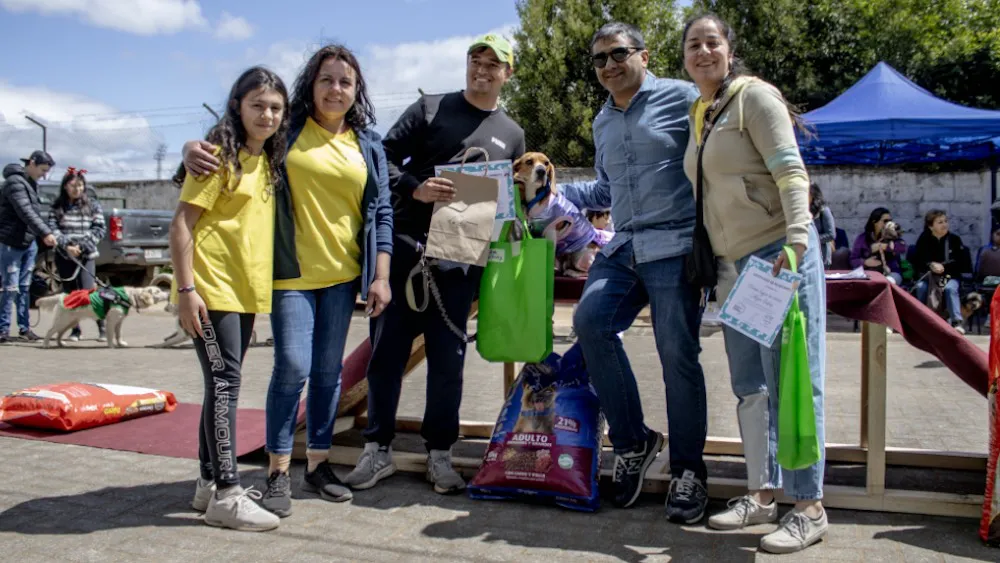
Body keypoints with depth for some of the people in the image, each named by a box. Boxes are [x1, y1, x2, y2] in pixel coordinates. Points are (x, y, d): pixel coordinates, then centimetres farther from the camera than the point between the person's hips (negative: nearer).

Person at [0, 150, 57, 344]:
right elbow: (26, 212, -26)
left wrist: (43, 234, 11)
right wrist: (45, 233, -33)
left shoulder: (31, 182, 13)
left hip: (29, 242, 8)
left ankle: (25, 328, 15)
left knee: (24, 287, 10)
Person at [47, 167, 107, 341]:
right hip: (64, 255, 2)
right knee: (69, 293, 5)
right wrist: (66, 245, -15)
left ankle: (102, 328, -1)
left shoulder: (93, 205, 6)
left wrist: (82, 246, -10)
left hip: (86, 255, -2)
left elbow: (99, 229, 0)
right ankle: (75, 330, 14)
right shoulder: (57, 206, 9)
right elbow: (52, 228, 0)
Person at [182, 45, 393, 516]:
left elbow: (382, 212, 8)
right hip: (292, 272, -3)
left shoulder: (367, 144, 9)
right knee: (293, 367, -8)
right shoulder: (286, 128, 0)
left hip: (342, 273, 3)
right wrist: (195, 150, -22)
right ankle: (278, 472, 7)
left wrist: (381, 276, 1)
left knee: (328, 370, 9)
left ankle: (318, 464, 22)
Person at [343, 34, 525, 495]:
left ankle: (439, 453, 18)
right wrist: (414, 189, -16)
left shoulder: (511, 135, 15)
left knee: (448, 359, 5)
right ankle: (378, 449, 14)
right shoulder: (430, 108, 6)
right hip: (406, 248, -1)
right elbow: (384, 157, 1)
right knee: (387, 350, 2)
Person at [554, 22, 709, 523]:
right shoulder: (603, 122, 20)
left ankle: (687, 469, 13)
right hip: (622, 248, 6)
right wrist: (555, 191, 18)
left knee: (677, 355, -5)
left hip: (673, 248, -5)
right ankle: (631, 442, 1)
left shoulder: (681, 98, 0)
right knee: (589, 320, -16)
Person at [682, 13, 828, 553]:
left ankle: (809, 508, 4)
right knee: (749, 384, 12)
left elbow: (791, 172, -16)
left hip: (778, 252, -8)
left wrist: (797, 243, -27)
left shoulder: (753, 95, -6)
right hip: (733, 262, 8)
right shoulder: (698, 114, 16)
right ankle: (762, 494, 22)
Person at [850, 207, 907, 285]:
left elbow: (903, 247, -13)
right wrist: (865, 262, -15)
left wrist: (883, 246, -17)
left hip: (891, 273, 0)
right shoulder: (862, 238, 7)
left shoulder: (893, 236, 8)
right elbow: (853, 260, 4)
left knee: (888, 282, -35)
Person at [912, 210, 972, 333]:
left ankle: (957, 322, -31)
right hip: (928, 275, 1)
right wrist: (931, 265, -23)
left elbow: (961, 262, -3)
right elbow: (917, 262, -4)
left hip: (950, 275, -1)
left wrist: (943, 267, -16)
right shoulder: (923, 239, -2)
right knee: (920, 287, -28)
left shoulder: (954, 239, -5)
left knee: (950, 288, -32)